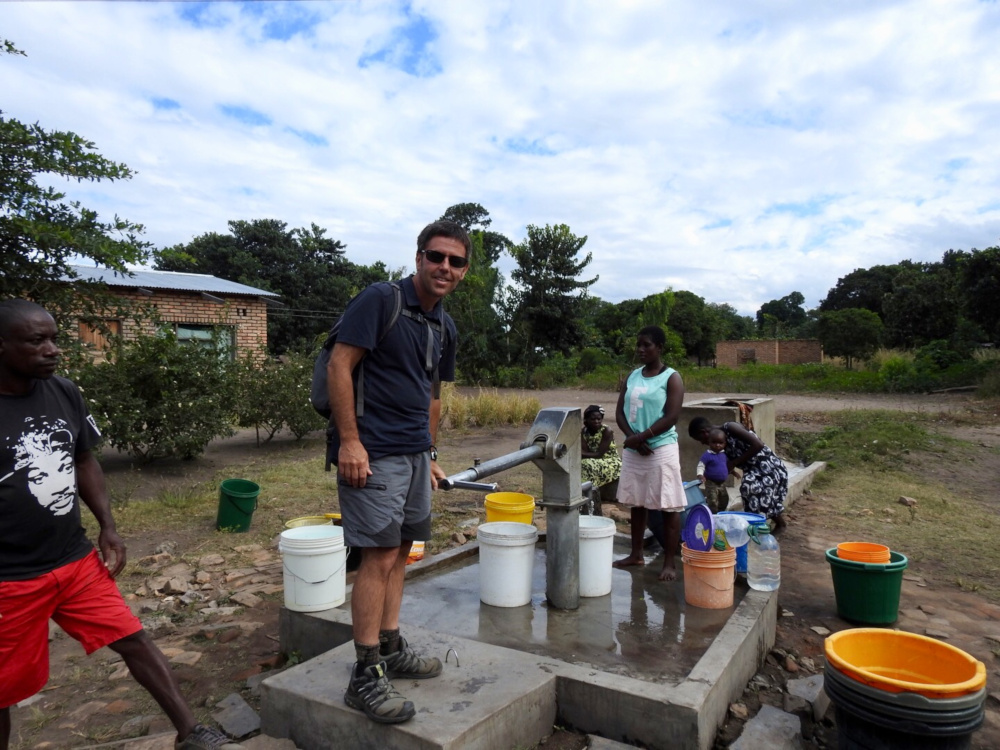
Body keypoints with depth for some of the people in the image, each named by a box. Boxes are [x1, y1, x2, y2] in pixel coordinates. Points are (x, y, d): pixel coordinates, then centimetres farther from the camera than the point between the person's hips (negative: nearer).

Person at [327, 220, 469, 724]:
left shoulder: (445, 327, 13)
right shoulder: (381, 299, -10)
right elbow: (340, 365, -15)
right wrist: (349, 440, -19)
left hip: (415, 454, 8)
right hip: (373, 452, -8)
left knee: (400, 552, 14)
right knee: (379, 556, -7)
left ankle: (390, 648, 29)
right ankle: (366, 677, 5)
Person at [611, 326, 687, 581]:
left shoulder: (672, 378, -6)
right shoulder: (632, 376, 10)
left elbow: (671, 417, -14)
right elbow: (620, 412, 7)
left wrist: (641, 436, -15)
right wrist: (632, 437, -10)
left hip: (662, 449, -6)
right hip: (632, 450, 6)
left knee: (668, 507, -1)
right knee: (636, 503, 14)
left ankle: (670, 563, 7)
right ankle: (636, 554, 27)